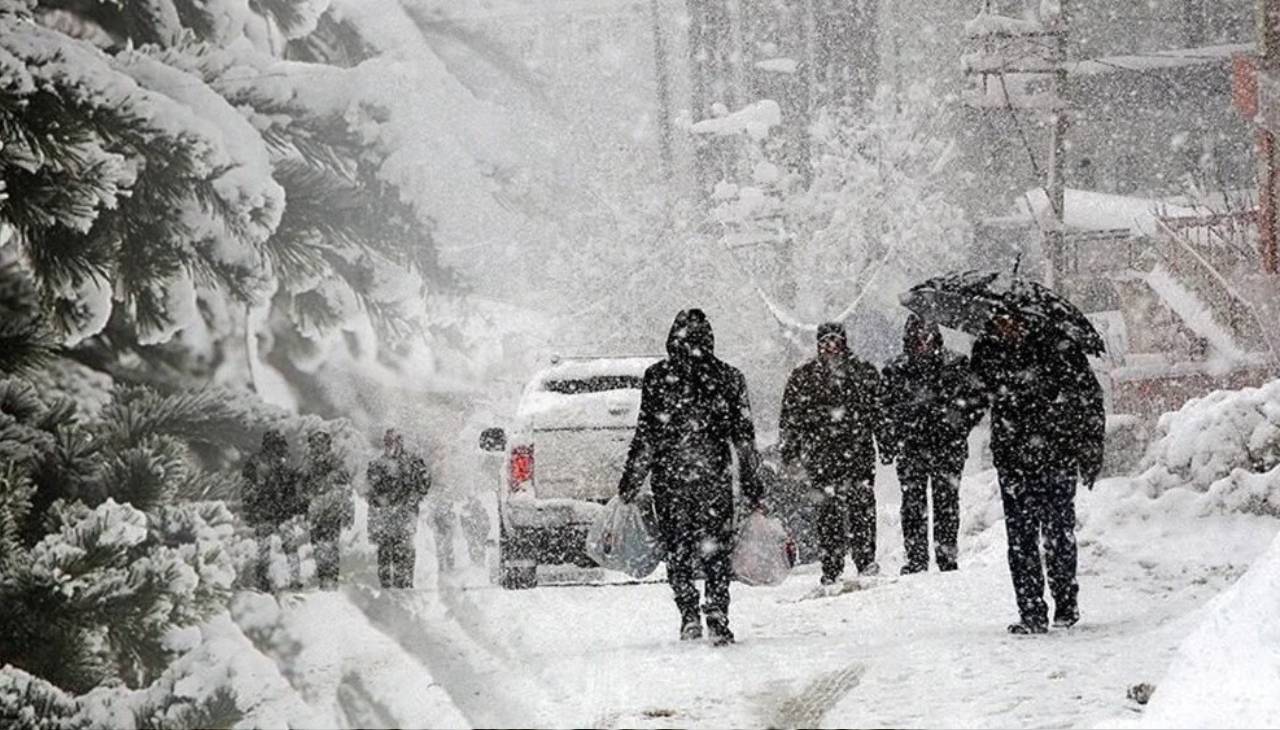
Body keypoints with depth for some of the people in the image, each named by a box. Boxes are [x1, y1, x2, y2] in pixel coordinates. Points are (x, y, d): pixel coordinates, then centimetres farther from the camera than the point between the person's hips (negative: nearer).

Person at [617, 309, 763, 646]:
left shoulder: (657, 377, -3)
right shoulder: (729, 377, 3)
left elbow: (646, 436, -5)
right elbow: (744, 437, 4)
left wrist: (630, 482, 2)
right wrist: (752, 485, 10)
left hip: (670, 477, -1)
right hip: (715, 478, 1)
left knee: (678, 550, 10)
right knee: (717, 552, 8)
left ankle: (689, 615, -2)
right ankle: (718, 621, -1)